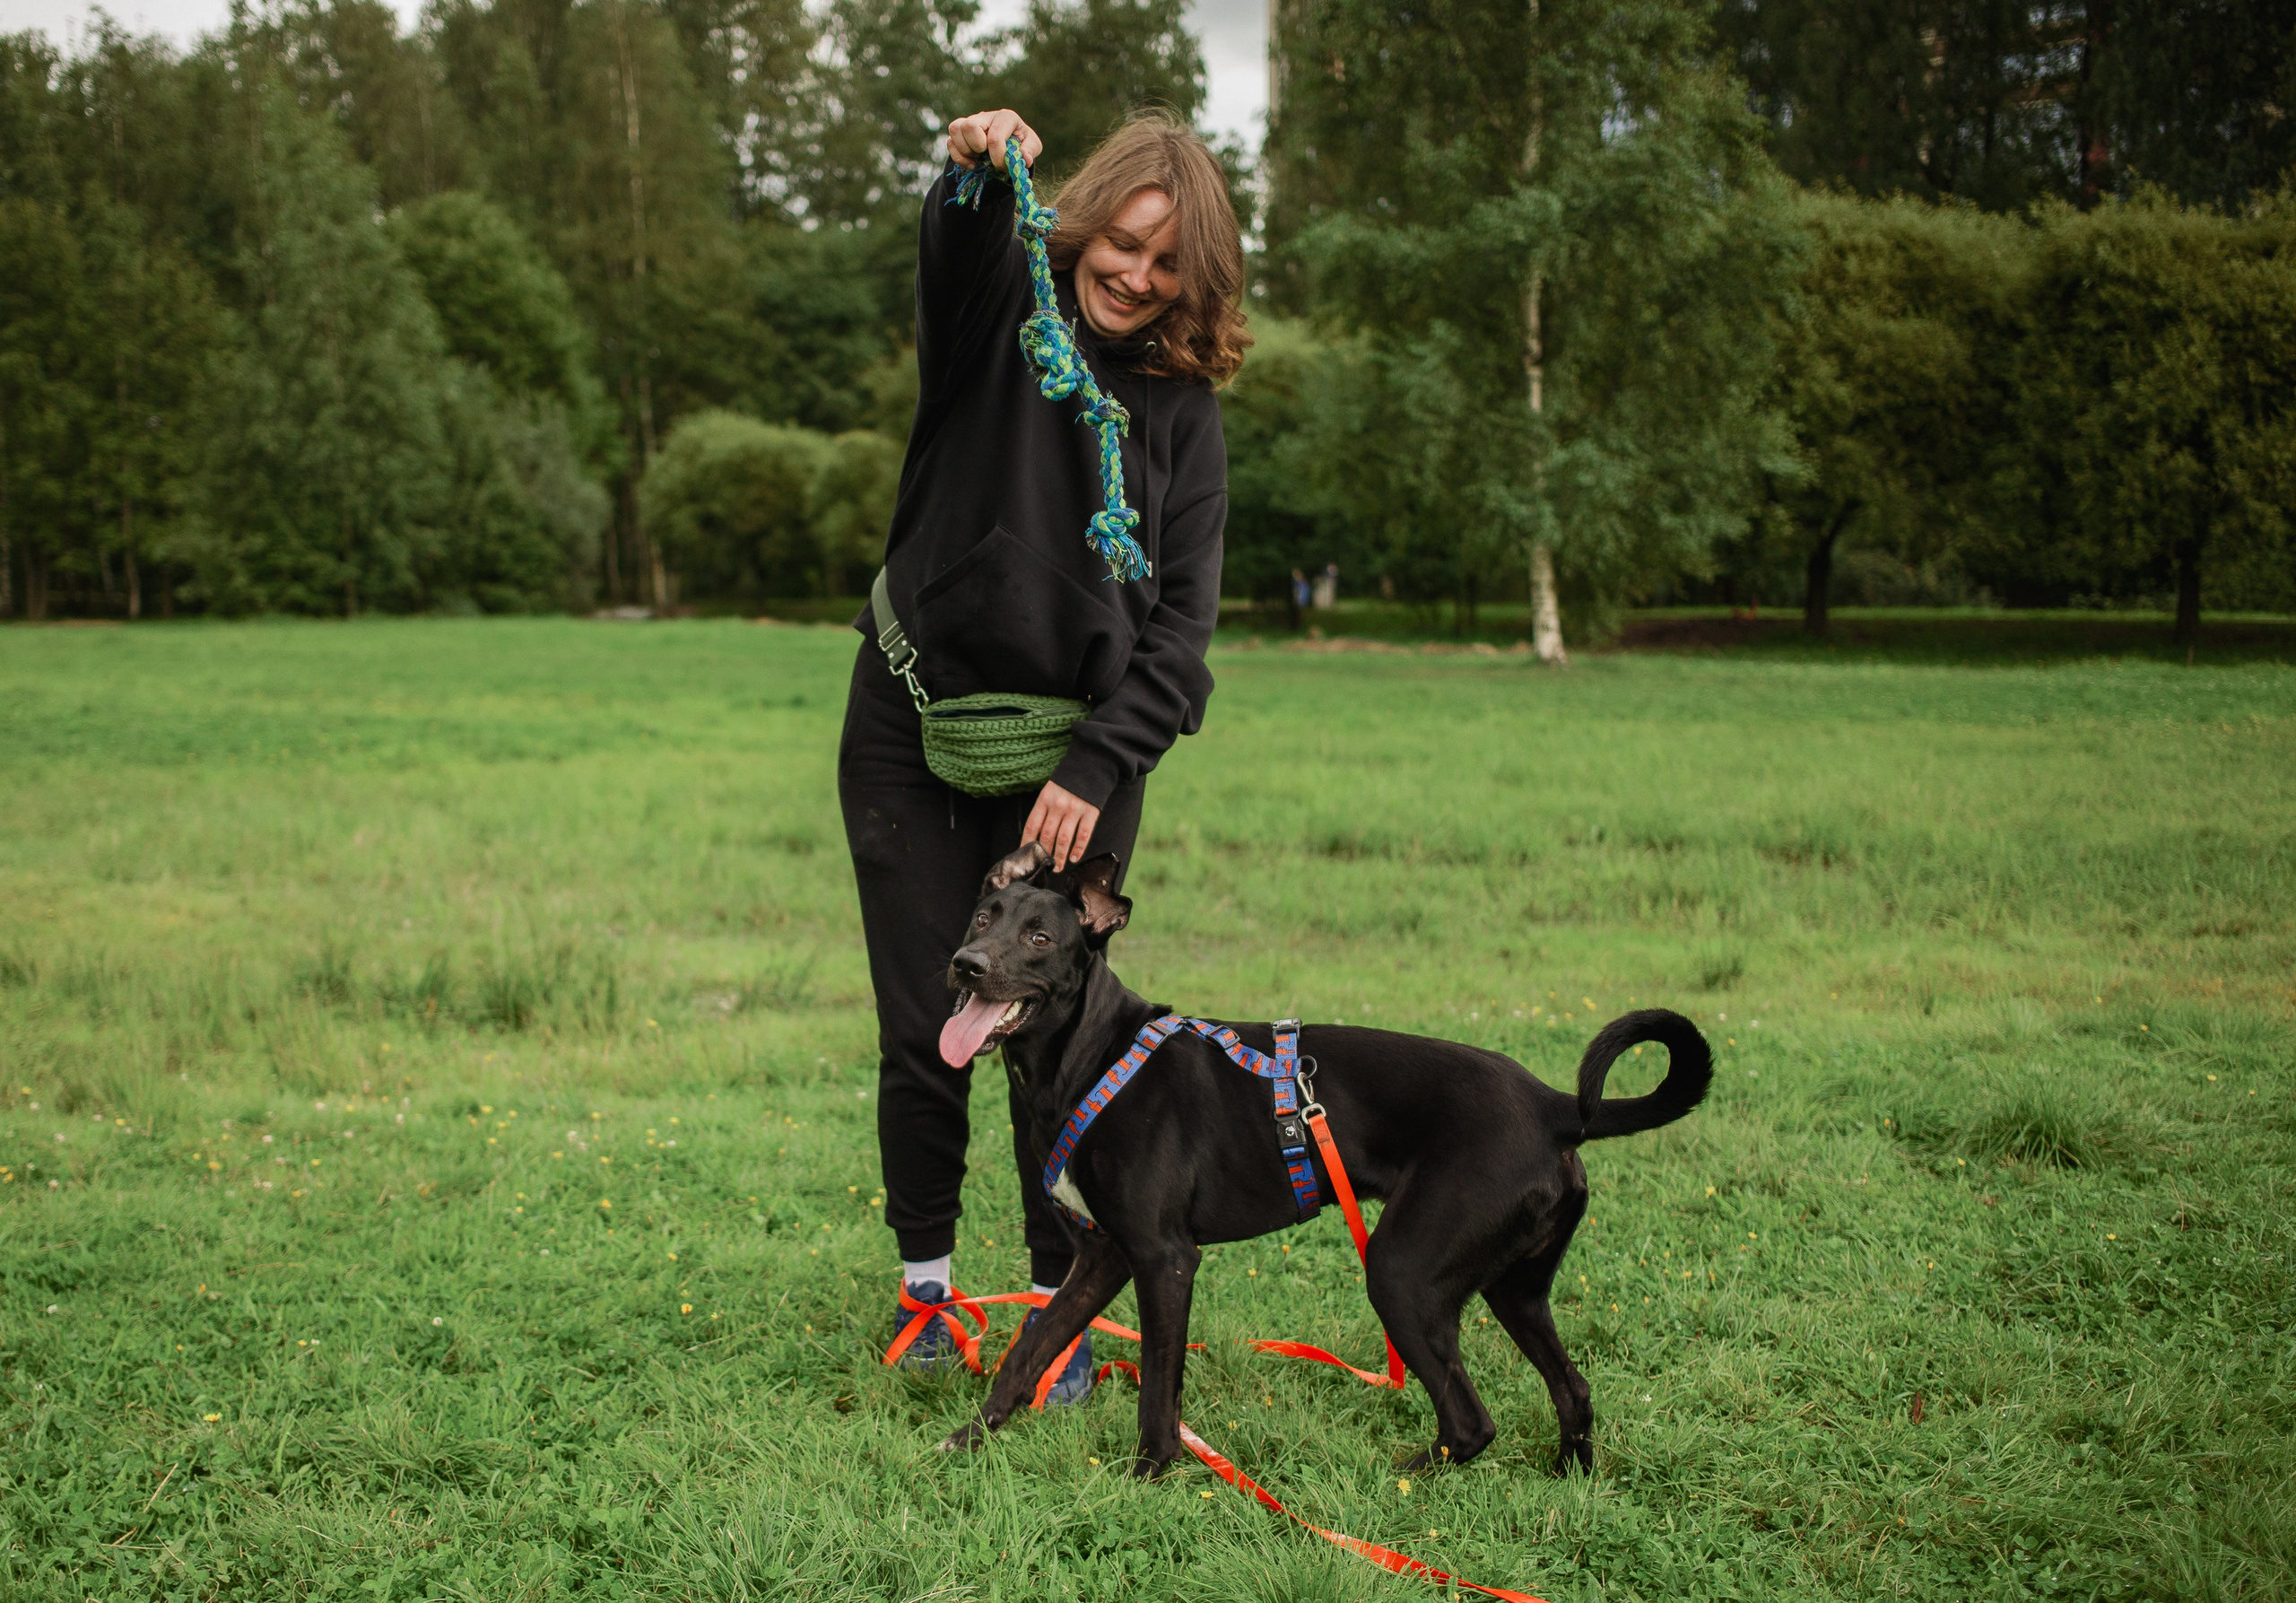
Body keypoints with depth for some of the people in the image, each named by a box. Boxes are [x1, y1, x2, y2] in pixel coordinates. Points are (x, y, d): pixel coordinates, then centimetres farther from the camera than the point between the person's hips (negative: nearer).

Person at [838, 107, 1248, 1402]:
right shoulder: (999, 318, 0)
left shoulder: (1184, 412, 3)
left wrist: (1098, 770, -15)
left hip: (1076, 751, 1)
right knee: (927, 1029, 2)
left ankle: (1059, 1303, 15)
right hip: (916, 727, -1)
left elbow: (1182, 625, -3)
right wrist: (978, 176, -48)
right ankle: (927, 1277, 24)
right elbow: (958, 254, -25)